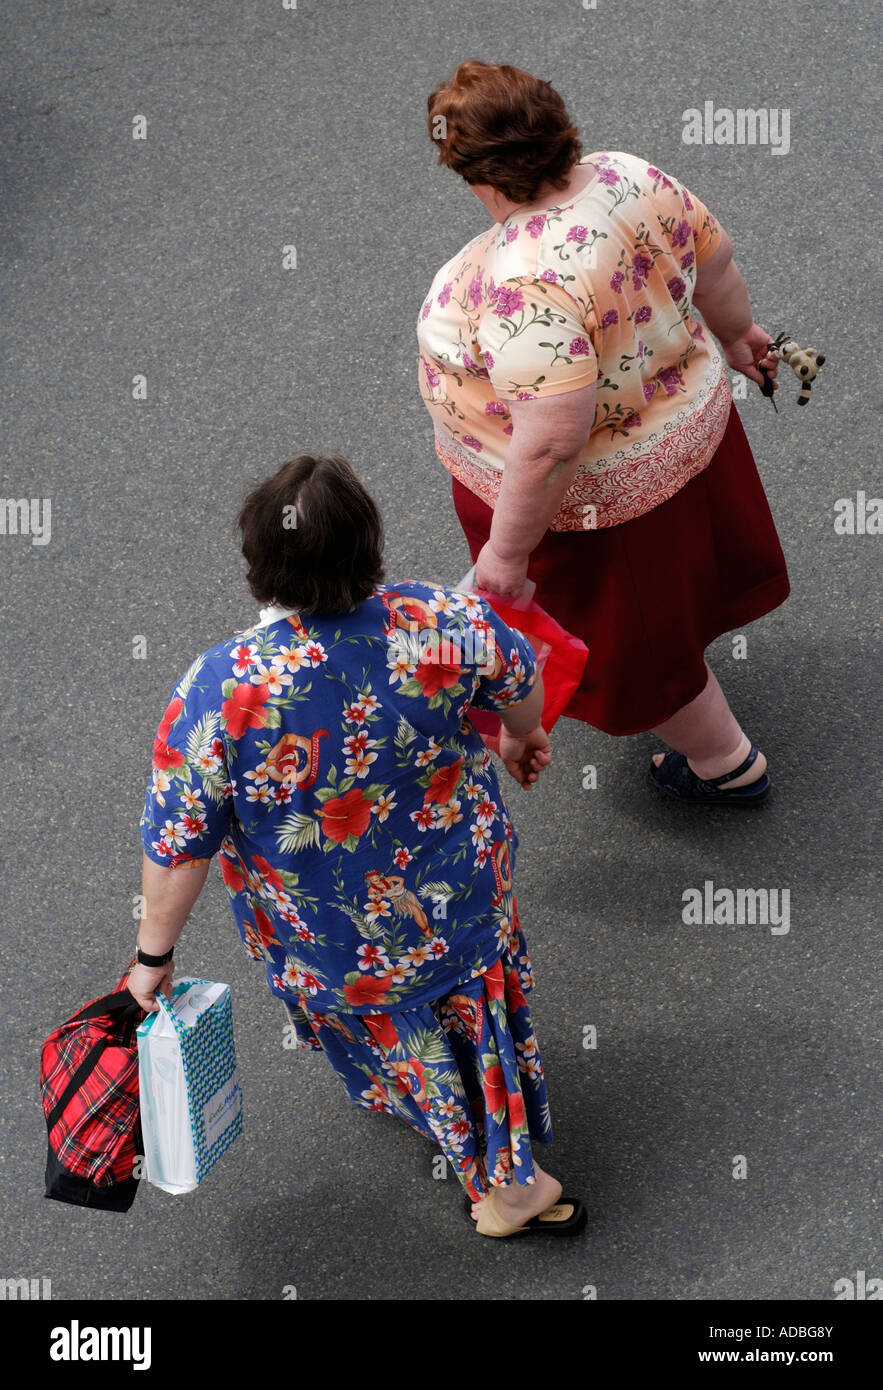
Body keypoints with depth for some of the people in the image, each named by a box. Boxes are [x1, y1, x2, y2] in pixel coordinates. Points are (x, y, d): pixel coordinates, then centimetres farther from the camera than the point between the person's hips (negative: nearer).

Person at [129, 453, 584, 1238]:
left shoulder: (217, 692, -34)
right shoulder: (443, 623, -27)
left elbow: (178, 846, -23)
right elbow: (519, 678, -4)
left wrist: (155, 952, -5)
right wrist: (524, 735, 21)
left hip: (327, 941, -2)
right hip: (466, 896, 2)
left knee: (363, 1006, 32)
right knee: (472, 1004, 30)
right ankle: (510, 1184, 48)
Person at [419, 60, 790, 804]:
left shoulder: (525, 286, -40)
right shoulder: (628, 176, -15)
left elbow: (551, 443, -39)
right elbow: (714, 255, 1)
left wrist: (508, 550, -26)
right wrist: (734, 331, 20)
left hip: (592, 490, -8)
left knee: (630, 631, 18)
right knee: (665, 576, 33)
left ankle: (727, 764, 39)